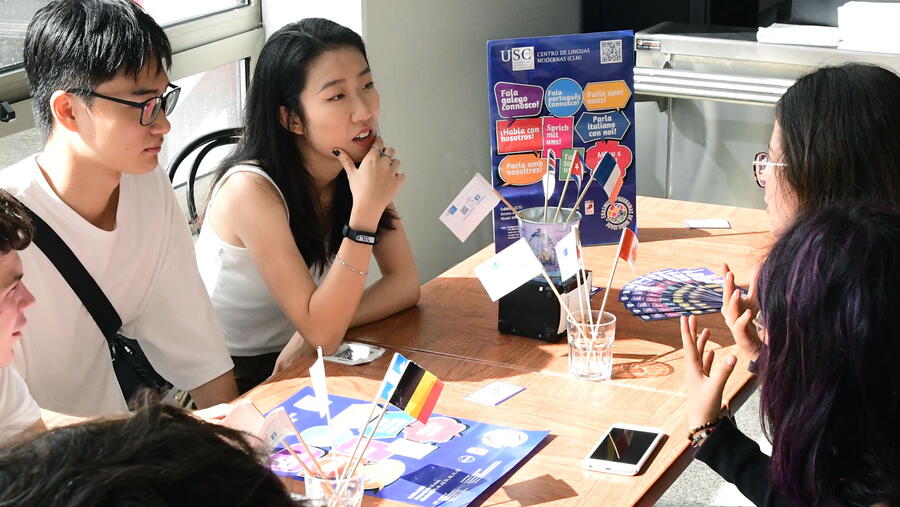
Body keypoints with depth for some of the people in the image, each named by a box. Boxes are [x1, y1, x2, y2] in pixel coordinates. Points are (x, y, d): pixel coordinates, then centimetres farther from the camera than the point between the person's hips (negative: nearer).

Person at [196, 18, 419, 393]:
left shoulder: (365, 164, -4)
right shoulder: (251, 190, -23)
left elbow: (405, 283, -5)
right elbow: (322, 334, -25)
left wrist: (315, 330, -20)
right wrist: (366, 211, -32)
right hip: (233, 382, -6)